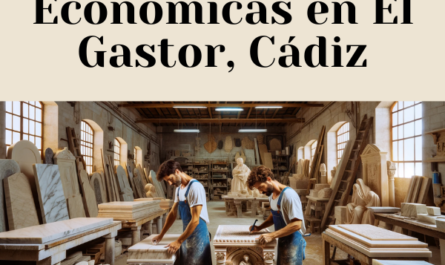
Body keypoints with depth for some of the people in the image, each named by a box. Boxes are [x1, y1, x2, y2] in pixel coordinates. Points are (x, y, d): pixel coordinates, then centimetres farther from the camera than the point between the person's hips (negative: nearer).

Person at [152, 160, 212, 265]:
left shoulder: (195, 187, -19)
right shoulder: (179, 188, 9)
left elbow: (195, 220, -21)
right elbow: (173, 213, 17)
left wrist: (178, 241, -18)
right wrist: (161, 235, 16)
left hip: (198, 237, -8)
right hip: (186, 236, 8)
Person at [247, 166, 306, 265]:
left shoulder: (288, 195, -23)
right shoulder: (272, 195, 4)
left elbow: (296, 224, -28)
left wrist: (272, 235, -30)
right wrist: (260, 227, 3)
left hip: (292, 242, -8)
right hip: (281, 241, 8)